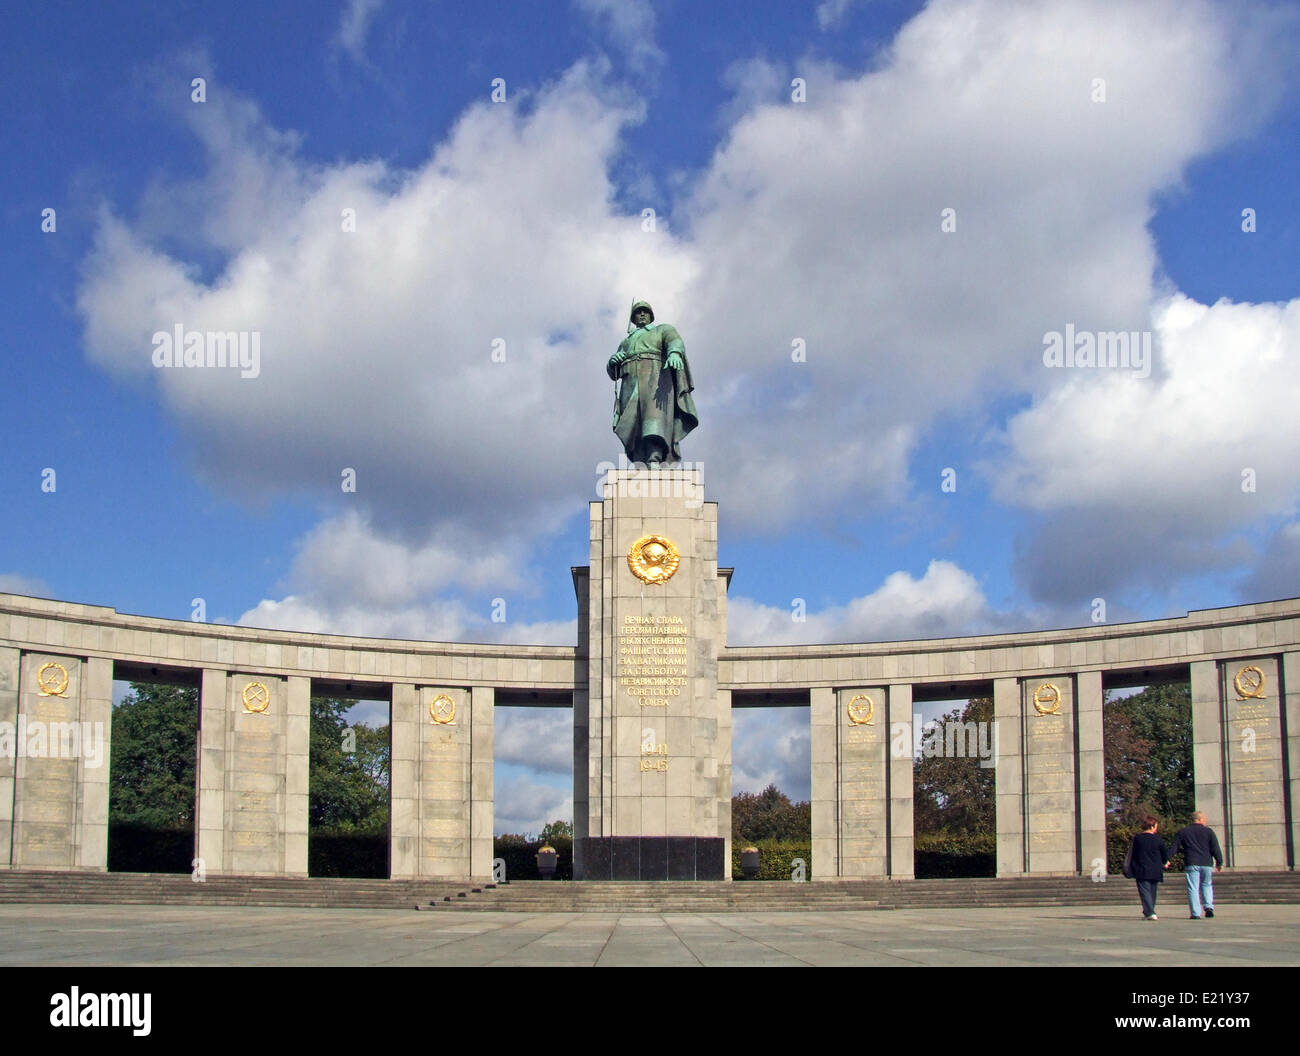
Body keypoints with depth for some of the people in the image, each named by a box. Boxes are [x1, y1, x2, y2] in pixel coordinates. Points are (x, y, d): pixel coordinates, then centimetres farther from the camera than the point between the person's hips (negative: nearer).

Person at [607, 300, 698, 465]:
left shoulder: (663, 330, 25)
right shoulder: (625, 343, 38)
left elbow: (675, 342, 0)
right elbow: (613, 373, 29)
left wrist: (674, 353, -25)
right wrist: (612, 361, 3)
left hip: (655, 377, -4)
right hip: (630, 383, 4)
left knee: (655, 409, -30)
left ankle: (655, 461, -50)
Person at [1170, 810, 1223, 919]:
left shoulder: (1182, 832, 6)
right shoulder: (1208, 831, 3)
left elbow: (1174, 848, 4)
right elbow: (1216, 849, 0)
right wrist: (1219, 863, 6)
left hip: (1191, 864, -1)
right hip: (1206, 864, 1)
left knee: (1193, 889, 1)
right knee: (1207, 885, 19)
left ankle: (1196, 913, -5)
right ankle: (1209, 907, 2)